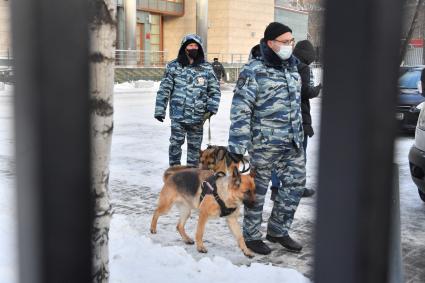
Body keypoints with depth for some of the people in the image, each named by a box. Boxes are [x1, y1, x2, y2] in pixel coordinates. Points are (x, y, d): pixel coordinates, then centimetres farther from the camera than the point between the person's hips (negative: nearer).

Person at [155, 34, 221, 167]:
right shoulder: (173, 66, 0)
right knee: (176, 143, 2)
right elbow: (164, 90, 1)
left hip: (198, 116, 2)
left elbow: (215, 90, 8)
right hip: (178, 115, -1)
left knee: (195, 146, 10)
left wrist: (211, 108, -6)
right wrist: (160, 110, -2)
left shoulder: (206, 67, 4)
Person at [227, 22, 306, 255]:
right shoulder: (254, 71, -13)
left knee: (296, 183, 10)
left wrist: (299, 134, 22)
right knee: (258, 190, 4)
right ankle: (251, 236, 21)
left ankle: (277, 230, 27)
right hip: (264, 142, -7)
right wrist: (237, 146, -19)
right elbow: (240, 110, -16)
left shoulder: (292, 67, 12)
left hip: (292, 142, 7)